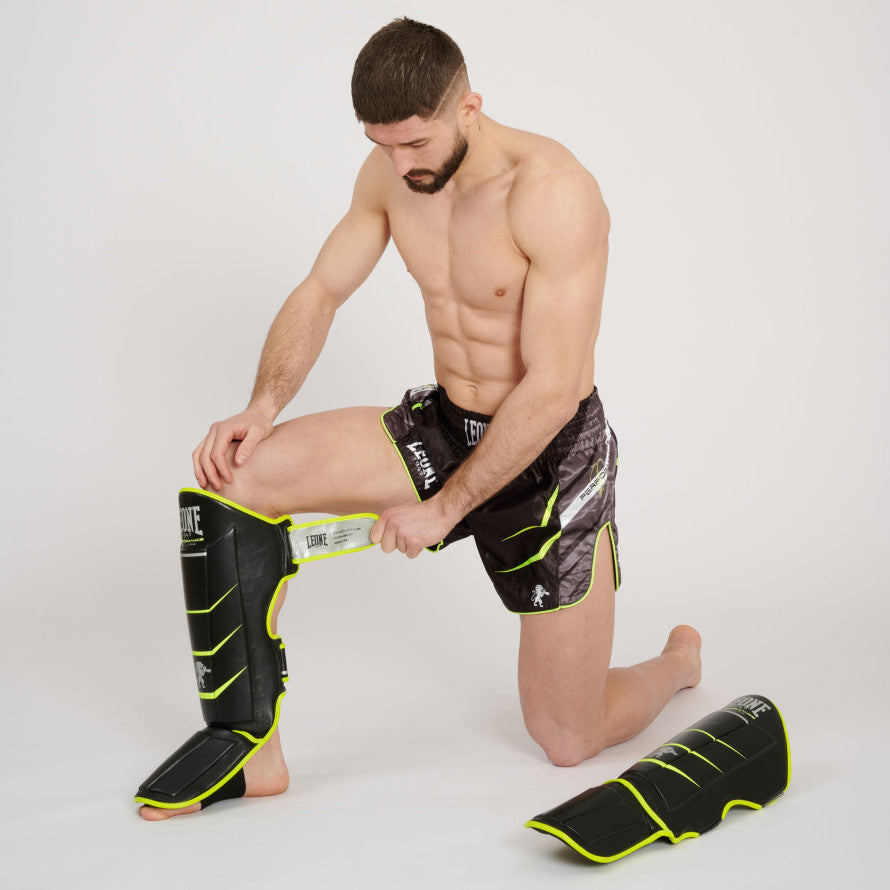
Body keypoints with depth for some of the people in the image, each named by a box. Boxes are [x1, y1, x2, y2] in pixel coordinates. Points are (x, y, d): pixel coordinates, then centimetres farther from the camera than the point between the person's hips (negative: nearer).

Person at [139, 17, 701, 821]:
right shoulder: (390, 172, -4)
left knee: (570, 742, 1)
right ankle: (252, 752, -5)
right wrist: (263, 408, -15)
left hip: (552, 454, -5)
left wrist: (445, 508, -20)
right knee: (238, 473, -17)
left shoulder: (555, 192, -25)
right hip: (443, 425, 6)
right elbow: (320, 293, 3)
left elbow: (552, 391, -26)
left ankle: (676, 660, 39)